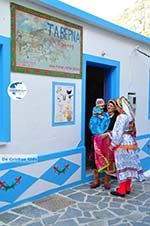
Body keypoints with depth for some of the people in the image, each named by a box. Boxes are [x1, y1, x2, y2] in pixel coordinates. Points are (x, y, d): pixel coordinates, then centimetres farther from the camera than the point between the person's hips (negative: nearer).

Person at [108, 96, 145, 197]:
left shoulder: (121, 117, -17)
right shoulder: (130, 116, 8)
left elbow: (118, 133, -18)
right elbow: (132, 131, 11)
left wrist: (113, 145, -8)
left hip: (122, 144, -8)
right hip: (131, 143, 8)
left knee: (122, 166, -1)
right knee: (129, 165, 13)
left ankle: (122, 190, 6)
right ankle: (128, 188, 23)